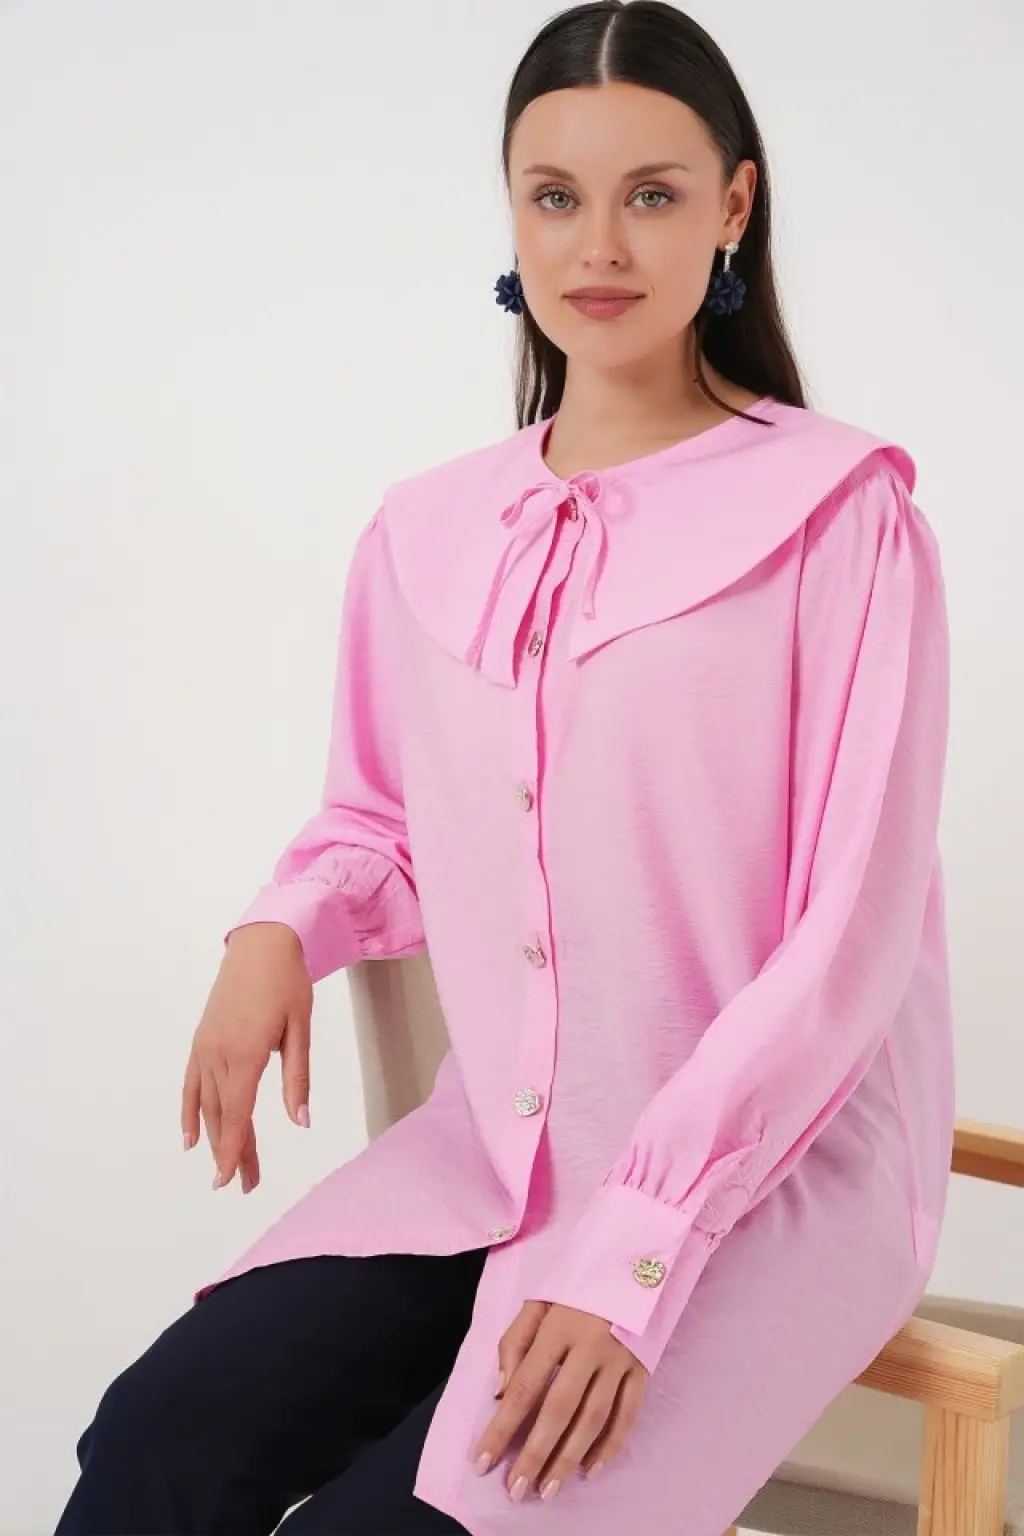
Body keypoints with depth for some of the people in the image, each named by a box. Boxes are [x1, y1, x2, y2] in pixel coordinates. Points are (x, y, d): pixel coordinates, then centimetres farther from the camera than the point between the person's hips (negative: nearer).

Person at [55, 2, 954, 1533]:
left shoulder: (840, 517, -8)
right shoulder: (427, 533, 7)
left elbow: (852, 934, -11)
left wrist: (635, 1250, -18)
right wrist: (282, 931, -2)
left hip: (771, 1169, -4)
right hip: (492, 1149, 4)